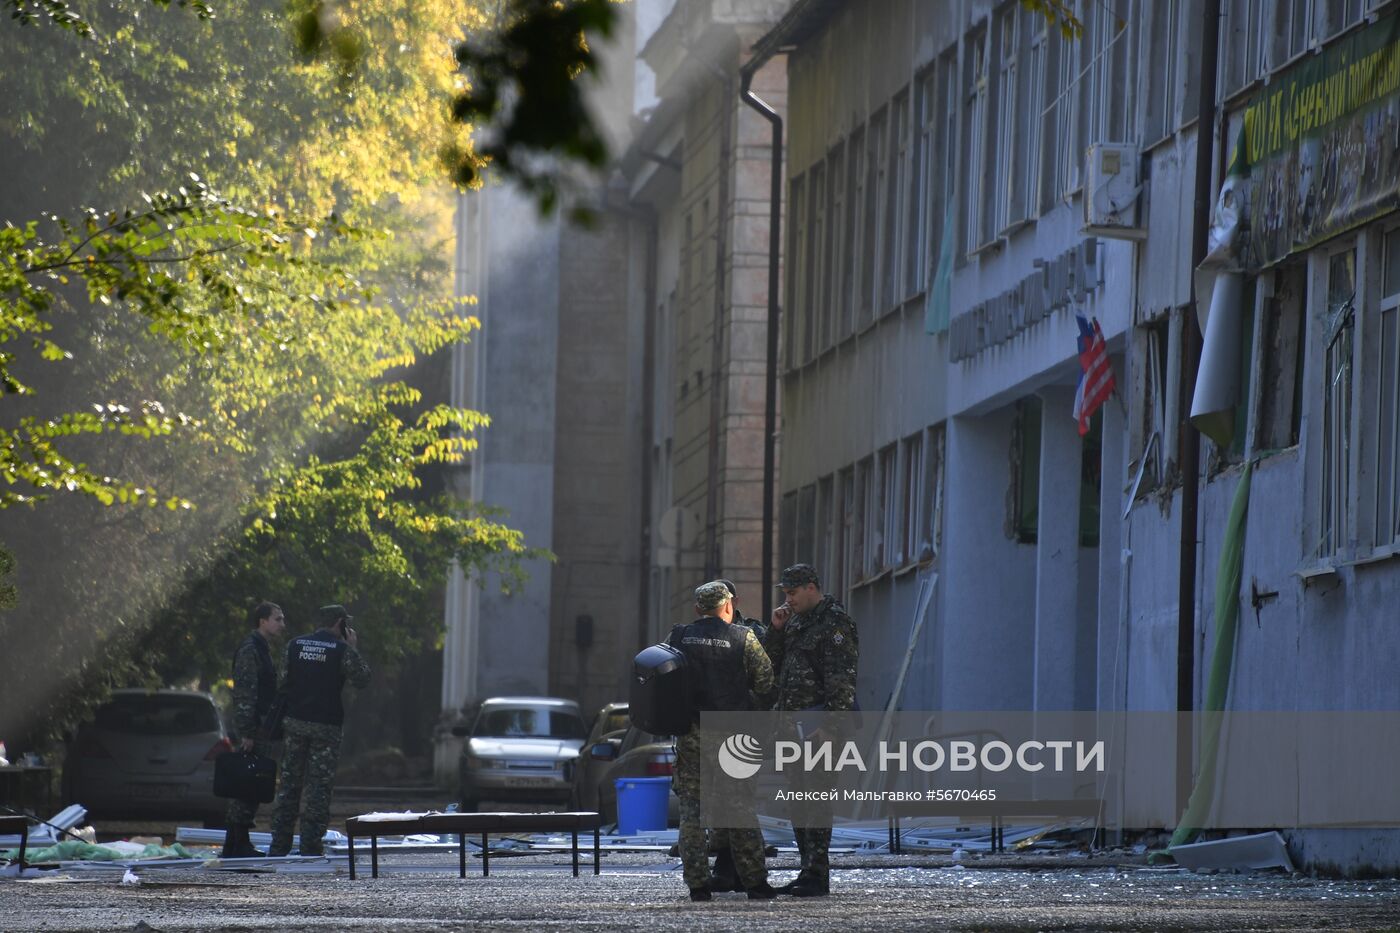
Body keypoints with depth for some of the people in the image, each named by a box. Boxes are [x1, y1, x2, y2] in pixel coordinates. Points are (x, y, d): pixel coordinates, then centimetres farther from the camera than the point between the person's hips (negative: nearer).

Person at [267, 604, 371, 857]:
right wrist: (353, 649, 8)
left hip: (294, 722, 4)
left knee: (288, 782, 9)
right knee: (319, 787, 0)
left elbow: (284, 681, 8)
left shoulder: (295, 645, 6)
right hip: (325, 725, -4)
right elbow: (362, 678, 0)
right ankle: (310, 845, -3)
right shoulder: (341, 650, -8)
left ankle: (279, 845, 7)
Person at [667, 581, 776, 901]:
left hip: (689, 733, 1)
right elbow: (767, 684, -2)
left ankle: (698, 883, 2)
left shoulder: (677, 638, 3)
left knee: (691, 807, 6)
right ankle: (754, 880, 7)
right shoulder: (743, 639, -3)